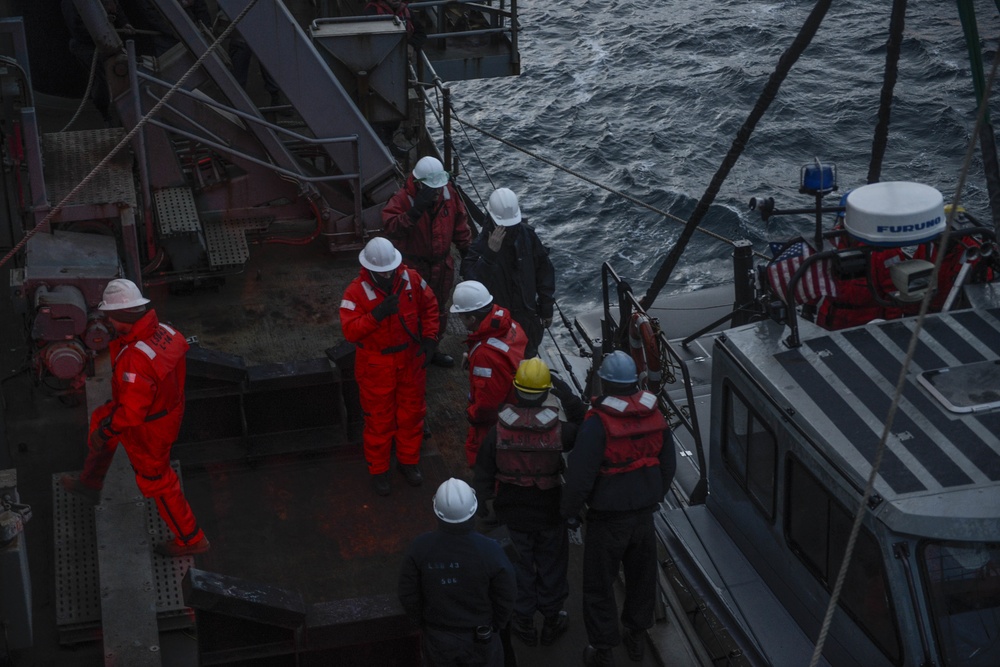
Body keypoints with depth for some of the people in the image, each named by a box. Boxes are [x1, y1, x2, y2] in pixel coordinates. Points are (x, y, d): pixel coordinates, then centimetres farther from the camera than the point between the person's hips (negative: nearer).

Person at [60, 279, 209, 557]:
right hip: (169, 407, 9)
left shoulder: (134, 359, -41)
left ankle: (191, 539, 34)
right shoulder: (164, 331, -15)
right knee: (100, 421, 30)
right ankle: (89, 486, 54)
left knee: (157, 481, 15)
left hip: (147, 429, -9)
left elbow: (132, 411, -34)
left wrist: (106, 432, -15)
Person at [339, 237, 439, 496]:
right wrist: (376, 314, -39)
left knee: (411, 412, 19)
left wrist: (430, 338, -4)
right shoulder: (356, 292, -20)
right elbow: (350, 331, -28)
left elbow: (429, 307, 5)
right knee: (379, 418, 9)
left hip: (410, 360, 4)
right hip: (376, 365, -3)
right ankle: (378, 470, 28)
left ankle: (409, 460, 40)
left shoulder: (411, 280, -10)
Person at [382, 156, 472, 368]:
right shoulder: (403, 199, -23)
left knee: (439, 310, 21)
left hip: (442, 264, 6)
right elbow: (391, 227, -38)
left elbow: (460, 225, 7)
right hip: (414, 266, -6)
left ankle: (432, 349, 41)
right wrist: (416, 210, -46)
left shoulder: (449, 193, -6)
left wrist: (468, 253, 10)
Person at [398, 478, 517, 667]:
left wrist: (423, 623, 8)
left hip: (437, 636, 1)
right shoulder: (490, 552, -27)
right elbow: (505, 597, -13)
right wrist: (496, 625, 7)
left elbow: (408, 596, -12)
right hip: (480, 637, -1)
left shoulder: (419, 549, -25)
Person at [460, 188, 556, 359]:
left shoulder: (526, 234, -8)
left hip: (527, 315, 3)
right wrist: (490, 252, -37)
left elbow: (544, 270, 2)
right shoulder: (482, 243, -17)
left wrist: (546, 307, 4)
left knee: (528, 358, 18)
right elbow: (471, 278, -28)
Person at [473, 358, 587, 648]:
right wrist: (566, 393, -5)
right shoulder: (558, 430, -23)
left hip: (513, 514, 1)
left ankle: (524, 624, 34)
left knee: (520, 567, 19)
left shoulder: (498, 431, -19)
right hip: (550, 512, -1)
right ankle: (551, 620, 36)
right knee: (552, 566, 20)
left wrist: (483, 504, 10)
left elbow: (483, 473, -8)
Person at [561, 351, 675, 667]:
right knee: (641, 577, 22)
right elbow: (668, 465, 8)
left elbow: (580, 475, -22)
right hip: (644, 511, 6)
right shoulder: (655, 417, -4)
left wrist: (570, 509, -5)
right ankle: (637, 636, 37)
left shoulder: (598, 423, -23)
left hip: (608, 516, -6)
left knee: (599, 584, 9)